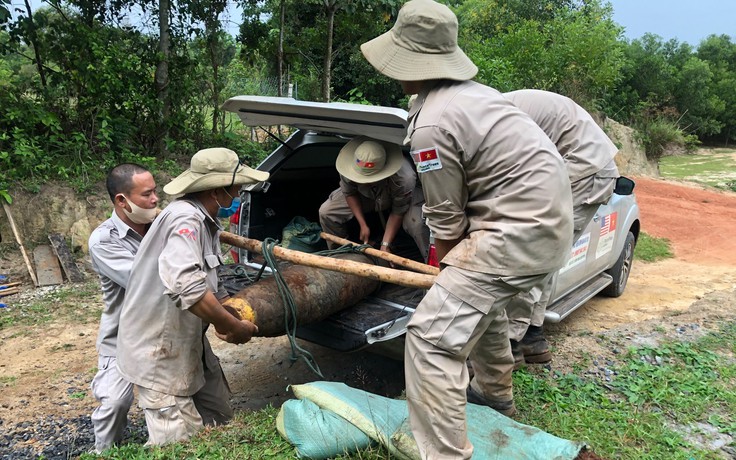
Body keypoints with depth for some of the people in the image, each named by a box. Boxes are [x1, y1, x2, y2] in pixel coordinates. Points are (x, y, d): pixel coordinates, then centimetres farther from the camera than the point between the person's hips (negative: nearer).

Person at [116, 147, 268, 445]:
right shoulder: (187, 218, -24)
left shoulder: (205, 221, 7)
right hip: (160, 351, -9)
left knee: (219, 419, 17)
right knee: (179, 443, -3)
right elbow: (186, 287, -39)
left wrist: (227, 317, -2)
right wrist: (235, 327, -26)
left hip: (189, 345, 10)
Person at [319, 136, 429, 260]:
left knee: (417, 224, -34)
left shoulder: (404, 178, -41)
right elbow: (349, 193, -12)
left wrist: (385, 245, -28)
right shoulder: (349, 166, -33)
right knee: (326, 212, -11)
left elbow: (398, 213, -26)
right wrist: (363, 225, -16)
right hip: (366, 196, 3)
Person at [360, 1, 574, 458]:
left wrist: (451, 269, 10)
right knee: (480, 297, 32)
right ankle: (495, 391, 51)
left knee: (432, 335, -11)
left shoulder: (432, 125, -19)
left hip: (520, 230, -10)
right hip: (549, 215, 10)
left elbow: (446, 220, -10)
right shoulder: (470, 91, 11)